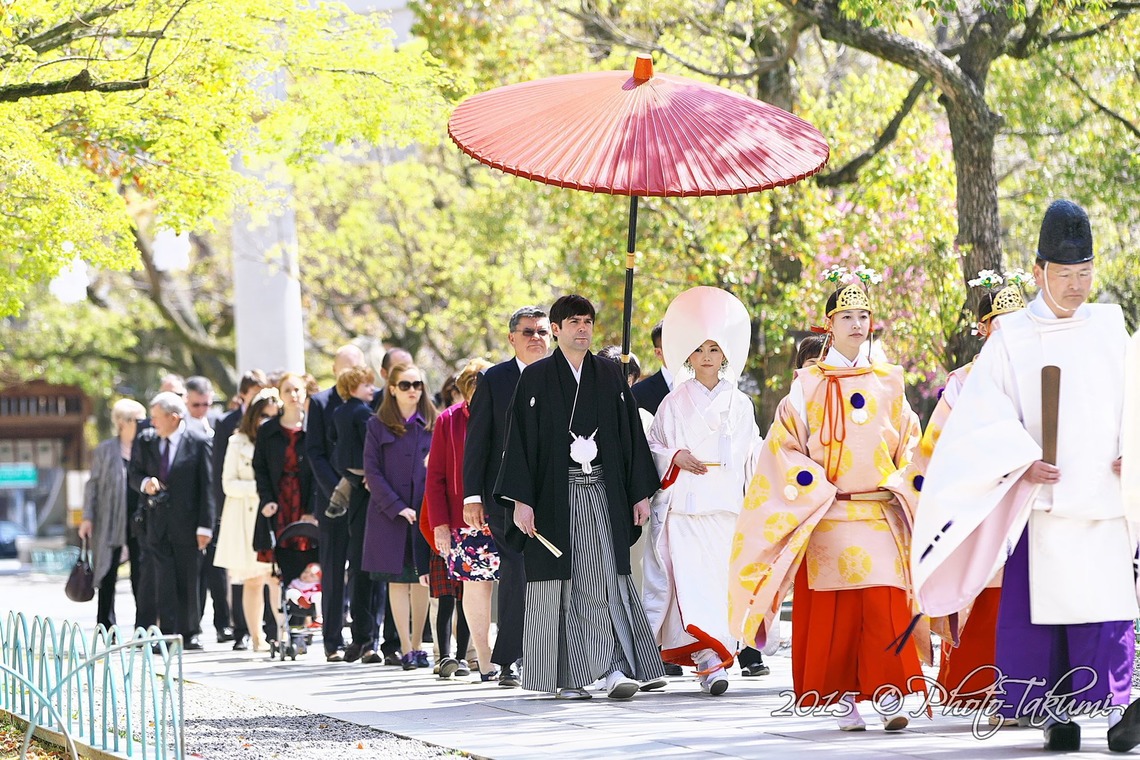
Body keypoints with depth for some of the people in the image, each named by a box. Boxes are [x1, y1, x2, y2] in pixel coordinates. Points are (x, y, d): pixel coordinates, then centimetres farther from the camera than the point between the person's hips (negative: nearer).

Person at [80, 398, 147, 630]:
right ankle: (106, 626, 11)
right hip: (110, 521, -1)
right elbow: (93, 485, 4)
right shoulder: (104, 450, 2)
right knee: (108, 574, 4)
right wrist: (88, 517, -2)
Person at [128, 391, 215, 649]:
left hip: (186, 522, -3)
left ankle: (188, 633, 13)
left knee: (188, 580, 4)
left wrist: (205, 526, -9)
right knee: (164, 580, -2)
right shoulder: (145, 440, 7)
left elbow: (207, 485, -5)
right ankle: (167, 634, -1)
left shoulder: (198, 442, -5)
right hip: (158, 521, 3)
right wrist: (145, 483, -11)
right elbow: (134, 474, 15)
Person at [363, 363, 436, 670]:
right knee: (397, 579, -2)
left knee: (422, 580, 2)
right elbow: (372, 472, -1)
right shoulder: (378, 426, 3)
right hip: (389, 514, -1)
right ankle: (406, 649, 0)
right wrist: (397, 507, -11)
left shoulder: (432, 424, 8)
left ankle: (418, 646, 10)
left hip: (424, 513, 1)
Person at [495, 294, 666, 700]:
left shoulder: (610, 377, 10)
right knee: (561, 582, -1)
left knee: (607, 576, -9)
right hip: (556, 495, -1)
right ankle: (566, 677, 4)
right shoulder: (536, 378, 3)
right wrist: (520, 501, -10)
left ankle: (615, 668, -16)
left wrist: (640, 494, 5)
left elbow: (631, 435, 11)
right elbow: (520, 440, -1)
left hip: (603, 494, 2)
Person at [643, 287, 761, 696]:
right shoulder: (674, 403, 8)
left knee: (720, 577, -4)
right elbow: (652, 447, 11)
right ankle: (710, 659, -21)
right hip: (682, 504, -1)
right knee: (691, 579, -14)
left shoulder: (740, 405, 11)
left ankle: (710, 660, 2)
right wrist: (675, 457, -8)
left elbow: (752, 458, 13)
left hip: (724, 505, 1)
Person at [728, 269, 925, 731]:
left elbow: (910, 444, 15)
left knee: (885, 606, -10)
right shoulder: (809, 385, 5)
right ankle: (841, 700, 4)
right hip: (827, 516, -1)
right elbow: (785, 446, 2)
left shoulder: (888, 383, 12)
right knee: (832, 612, -2)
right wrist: (819, 489, -8)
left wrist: (900, 485, -1)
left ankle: (889, 695, -12)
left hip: (880, 515, 1)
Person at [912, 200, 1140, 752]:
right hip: (1043, 497, -1)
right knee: (1042, 605, -2)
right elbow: (985, 416, -2)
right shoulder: (1011, 338, 3)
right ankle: (1055, 716, 5)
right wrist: (1024, 463, -15)